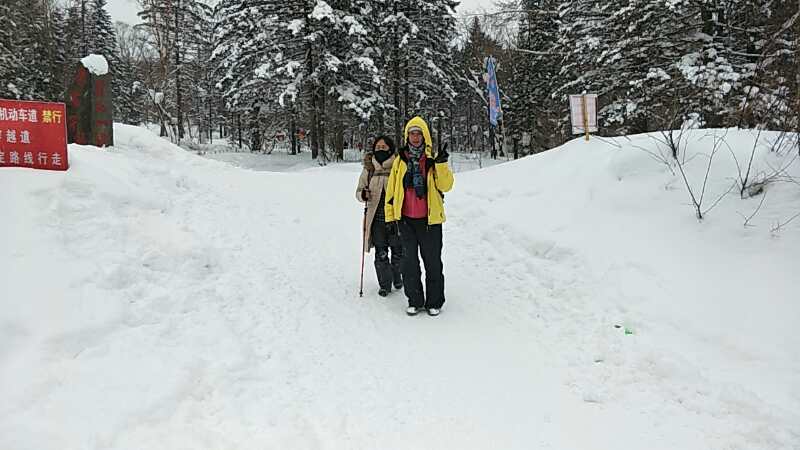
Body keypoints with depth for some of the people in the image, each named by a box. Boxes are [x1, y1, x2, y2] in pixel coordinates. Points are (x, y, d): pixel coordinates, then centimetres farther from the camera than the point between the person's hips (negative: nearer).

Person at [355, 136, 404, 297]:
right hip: (376, 218, 1)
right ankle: (384, 284, 20)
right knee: (381, 253, 3)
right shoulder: (368, 169, 6)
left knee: (398, 251, 10)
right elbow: (359, 191, 12)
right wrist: (363, 194, -10)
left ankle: (397, 277, 36)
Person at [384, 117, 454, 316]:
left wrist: (441, 164, -24)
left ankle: (434, 302, 18)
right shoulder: (400, 160, 6)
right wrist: (390, 215, 6)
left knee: (432, 261, 6)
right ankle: (415, 301, 23)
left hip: (430, 219, -2)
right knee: (410, 262, 10)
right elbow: (391, 189, 9)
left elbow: (445, 185, -10)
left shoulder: (433, 159, 0)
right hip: (406, 219, 2)